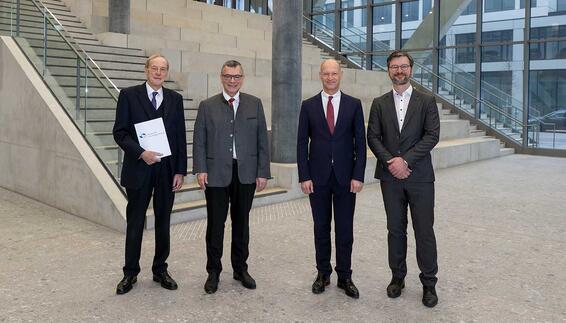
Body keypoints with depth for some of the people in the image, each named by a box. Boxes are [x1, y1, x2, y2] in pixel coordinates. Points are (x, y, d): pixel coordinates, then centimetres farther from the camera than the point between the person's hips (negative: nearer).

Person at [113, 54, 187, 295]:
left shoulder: (175, 99, 7)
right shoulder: (129, 95, 0)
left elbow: (180, 137, 5)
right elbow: (119, 132, -5)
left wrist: (180, 171, 0)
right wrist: (141, 153, -19)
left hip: (167, 170, 2)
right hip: (138, 169, -2)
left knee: (163, 222, 11)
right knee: (135, 223, 8)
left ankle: (160, 270, 25)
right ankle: (130, 273, 22)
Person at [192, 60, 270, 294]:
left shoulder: (255, 104, 6)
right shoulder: (207, 106, 4)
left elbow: (262, 141, 4)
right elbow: (199, 141, 1)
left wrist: (263, 172, -1)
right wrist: (200, 169, -9)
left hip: (246, 174, 1)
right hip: (216, 174, -1)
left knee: (241, 223, 12)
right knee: (215, 224, 7)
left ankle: (240, 268, 28)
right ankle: (213, 272, 21)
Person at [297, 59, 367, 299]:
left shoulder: (354, 105, 3)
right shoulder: (308, 105, 3)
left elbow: (360, 142, 2)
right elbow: (302, 143, 2)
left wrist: (358, 175, -6)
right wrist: (304, 176, -5)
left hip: (345, 176, 0)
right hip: (318, 177, 0)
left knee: (345, 229, 5)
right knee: (321, 228, 10)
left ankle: (344, 276, 18)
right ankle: (323, 273, 23)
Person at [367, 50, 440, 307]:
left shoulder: (426, 101, 4)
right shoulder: (379, 103, 9)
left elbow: (432, 135, -6)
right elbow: (373, 137, 2)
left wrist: (405, 160, -15)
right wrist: (391, 161, -12)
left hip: (420, 176, -1)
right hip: (390, 177, 2)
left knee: (424, 231, 2)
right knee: (395, 230, 10)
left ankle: (429, 283, 15)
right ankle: (397, 277, 23)